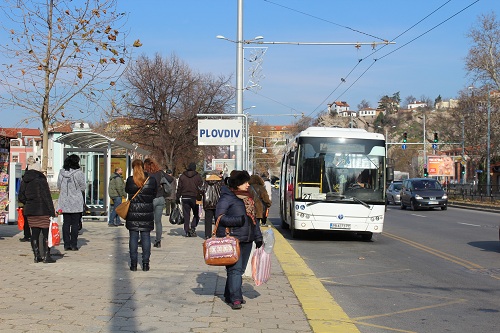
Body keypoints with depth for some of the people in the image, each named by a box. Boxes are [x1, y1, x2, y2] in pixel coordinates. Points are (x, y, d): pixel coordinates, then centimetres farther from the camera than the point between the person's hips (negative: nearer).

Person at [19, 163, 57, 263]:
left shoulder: (24, 182, 9)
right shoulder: (41, 181, -12)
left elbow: (21, 197, 13)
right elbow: (47, 197, -14)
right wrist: (52, 212, -12)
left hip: (30, 211, 6)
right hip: (43, 211, -6)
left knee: (35, 233, 11)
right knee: (46, 234, -1)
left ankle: (37, 256, 12)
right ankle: (46, 256, -2)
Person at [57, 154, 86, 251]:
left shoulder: (61, 172, 2)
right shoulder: (79, 173, -11)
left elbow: (59, 187, 9)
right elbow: (82, 188, -4)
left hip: (64, 202, 4)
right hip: (76, 203, -4)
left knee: (66, 223, 8)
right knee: (75, 224, 2)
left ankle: (66, 244, 8)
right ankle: (73, 245, 3)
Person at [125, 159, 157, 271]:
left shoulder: (130, 180, -8)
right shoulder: (152, 180, -5)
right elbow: (155, 195, 6)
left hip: (132, 213, -1)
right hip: (147, 213, 1)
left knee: (133, 237, 6)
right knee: (146, 237, 7)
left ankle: (133, 263, 7)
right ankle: (145, 263, 8)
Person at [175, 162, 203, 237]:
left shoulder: (182, 176, 4)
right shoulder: (197, 176, -2)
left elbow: (179, 188, 5)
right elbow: (201, 187, -5)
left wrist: (177, 198, 10)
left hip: (185, 198, 2)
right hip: (194, 198, -2)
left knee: (186, 215, 6)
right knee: (196, 214, 11)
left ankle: (187, 231, 5)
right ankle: (193, 228, -8)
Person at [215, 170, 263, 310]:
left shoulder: (248, 197, 16)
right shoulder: (227, 198, -8)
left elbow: (253, 218, 22)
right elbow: (220, 216, -13)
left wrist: (258, 237, 20)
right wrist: (237, 221, -22)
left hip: (247, 240, 8)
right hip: (232, 239, -8)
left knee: (240, 269, 12)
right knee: (235, 269, -11)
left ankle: (229, 295, 23)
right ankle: (235, 299, -11)